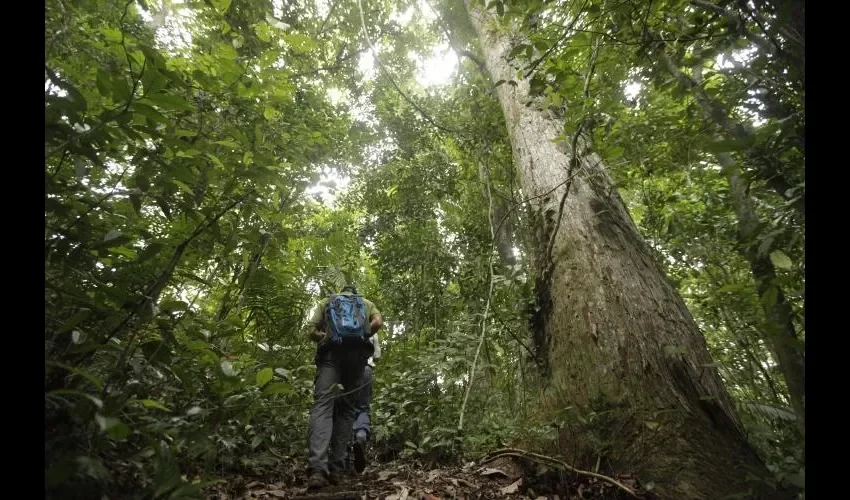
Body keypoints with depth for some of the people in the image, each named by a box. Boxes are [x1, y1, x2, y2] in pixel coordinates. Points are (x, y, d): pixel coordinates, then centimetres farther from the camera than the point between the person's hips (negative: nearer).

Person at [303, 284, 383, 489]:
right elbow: (378, 322, 4)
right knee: (346, 409, 8)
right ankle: (336, 468, 3)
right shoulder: (366, 302, 26)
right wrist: (363, 336, 16)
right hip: (357, 353, 1)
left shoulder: (326, 302, 26)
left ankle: (318, 469, -28)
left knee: (322, 406, -11)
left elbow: (310, 330, 12)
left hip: (331, 353, -1)